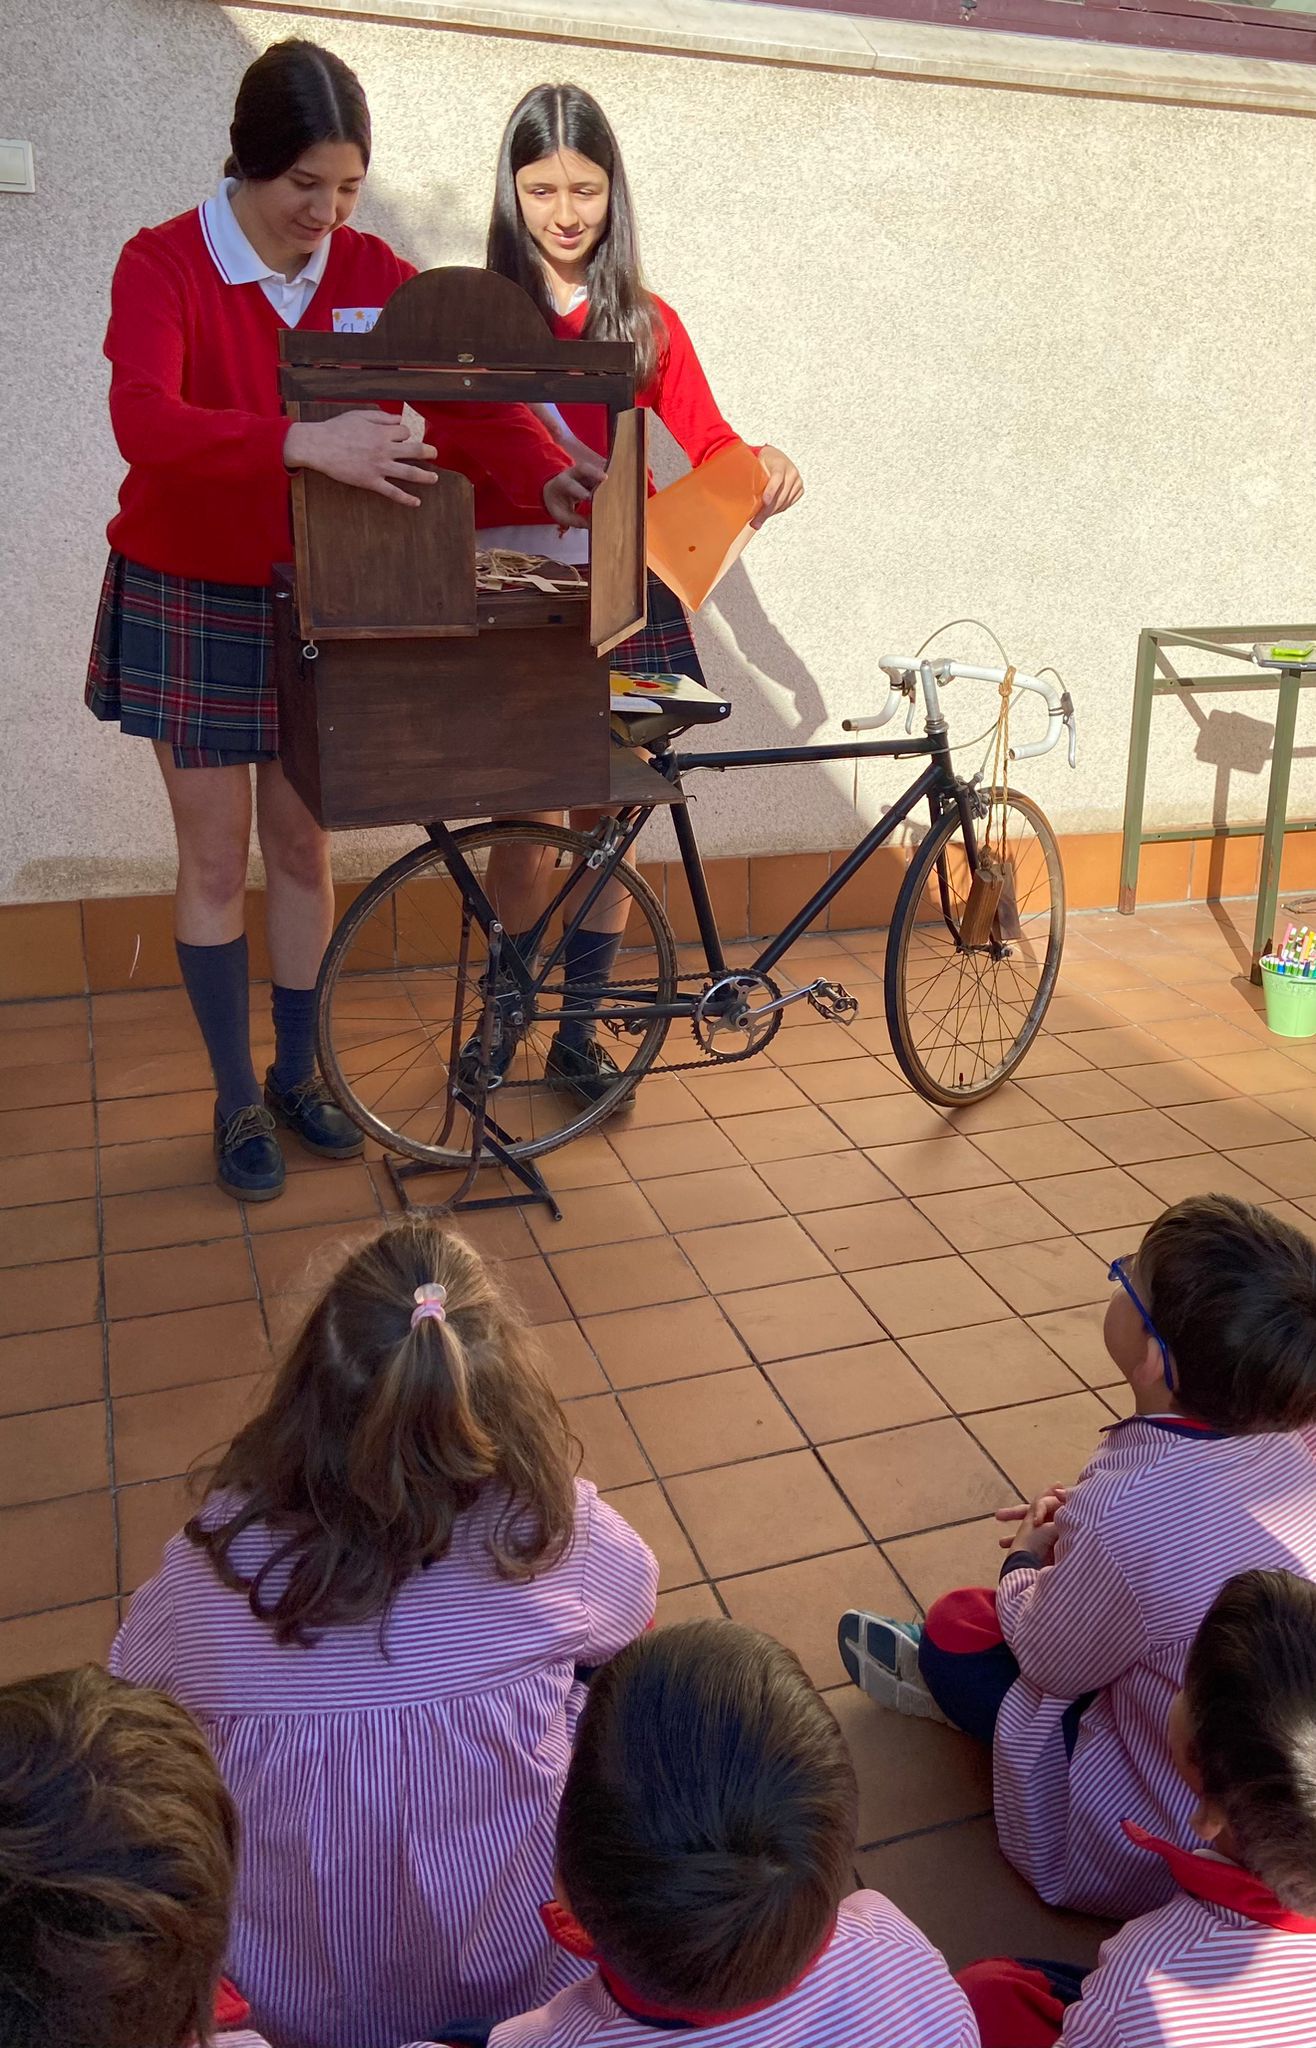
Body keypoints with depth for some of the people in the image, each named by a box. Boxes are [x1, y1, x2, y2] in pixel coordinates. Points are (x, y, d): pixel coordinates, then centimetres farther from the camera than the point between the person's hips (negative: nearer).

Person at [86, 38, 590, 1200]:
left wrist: (547, 479, -29)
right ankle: (237, 1102, 19)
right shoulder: (162, 264, -14)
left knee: (302, 851, 11)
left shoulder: (374, 273, -2)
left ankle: (298, 1076, 28)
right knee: (218, 862, 3)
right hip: (190, 604, -3)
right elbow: (145, 424, -31)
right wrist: (303, 444, -43)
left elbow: (465, 391, -10)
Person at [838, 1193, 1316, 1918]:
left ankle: (945, 1675, 38)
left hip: (1173, 1843, -6)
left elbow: (1052, 1660, -14)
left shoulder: (1127, 1517, -36)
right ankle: (949, 1674, 34)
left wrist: (1027, 1559, 4)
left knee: (958, 1626, 5)